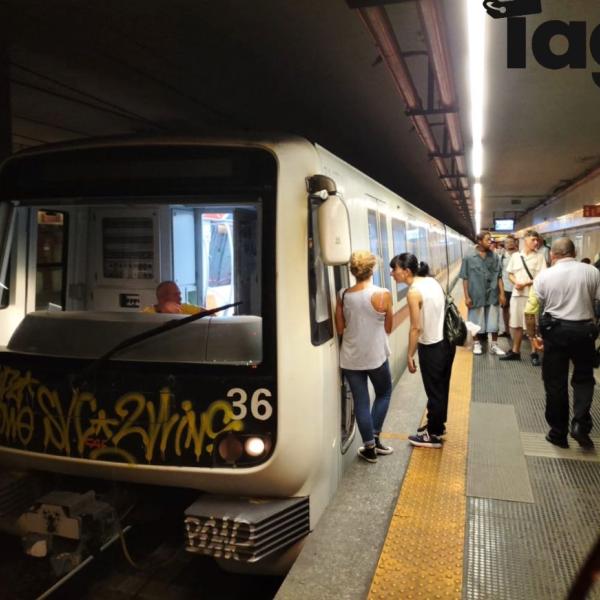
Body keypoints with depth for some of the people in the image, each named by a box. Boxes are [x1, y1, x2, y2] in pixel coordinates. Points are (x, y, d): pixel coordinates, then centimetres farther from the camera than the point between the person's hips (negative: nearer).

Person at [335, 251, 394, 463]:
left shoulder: (343, 295, -5)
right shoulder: (383, 294, -13)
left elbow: (339, 328, 1)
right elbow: (388, 328, -3)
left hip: (350, 358, 2)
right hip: (375, 356, -2)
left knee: (360, 401, 10)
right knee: (383, 394, 22)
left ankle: (369, 447, 18)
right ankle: (374, 438, 20)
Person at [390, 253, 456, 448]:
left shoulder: (414, 292, -21)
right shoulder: (432, 281, 3)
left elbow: (416, 328, -20)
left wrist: (410, 355, -10)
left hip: (432, 347, -8)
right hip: (447, 341, 8)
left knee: (434, 391, 6)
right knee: (441, 388, 20)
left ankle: (433, 435, 21)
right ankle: (436, 426, 36)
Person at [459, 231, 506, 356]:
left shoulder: (494, 257, 0)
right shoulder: (469, 258, -7)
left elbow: (499, 277, 3)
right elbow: (465, 278, -4)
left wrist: (502, 293, -2)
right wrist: (467, 296, -7)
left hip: (492, 295, 2)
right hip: (477, 295, -2)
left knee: (493, 321, 8)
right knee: (477, 321, 11)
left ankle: (494, 345, 22)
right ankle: (477, 343, 29)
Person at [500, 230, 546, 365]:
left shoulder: (539, 256, -3)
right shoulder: (515, 256, 8)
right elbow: (510, 274, 11)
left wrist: (525, 284, -17)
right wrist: (516, 282, -8)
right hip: (516, 294, 4)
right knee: (516, 324, 12)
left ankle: (534, 353, 13)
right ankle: (515, 351, 25)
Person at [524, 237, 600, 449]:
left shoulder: (544, 275, -3)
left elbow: (529, 312, -4)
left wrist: (533, 336, 8)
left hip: (555, 331, -1)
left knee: (555, 383, 10)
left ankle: (558, 433, 20)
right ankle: (580, 424, 4)